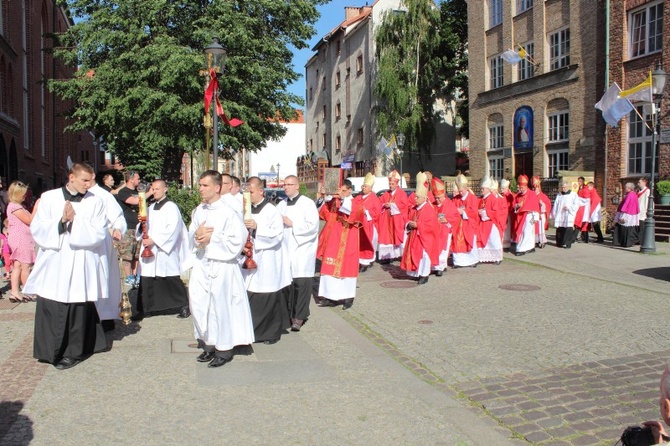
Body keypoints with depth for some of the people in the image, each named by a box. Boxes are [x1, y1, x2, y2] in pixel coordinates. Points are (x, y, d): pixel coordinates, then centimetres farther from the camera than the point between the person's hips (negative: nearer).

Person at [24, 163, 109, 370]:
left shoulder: (95, 202, 2)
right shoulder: (49, 198, 5)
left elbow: (98, 233, -5)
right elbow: (37, 228, 0)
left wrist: (75, 220, -15)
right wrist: (60, 221, -15)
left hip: (80, 267, -1)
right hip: (53, 265, 2)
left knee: (78, 310, 2)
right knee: (49, 309, 5)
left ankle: (74, 352, 17)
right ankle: (51, 351, 21)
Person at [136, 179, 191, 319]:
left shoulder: (171, 207, -5)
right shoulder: (151, 208, 16)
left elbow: (172, 229, -15)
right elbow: (146, 226, 19)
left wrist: (154, 239, -18)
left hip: (165, 250, -6)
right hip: (149, 249, 6)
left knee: (171, 280, -2)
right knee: (146, 280, 3)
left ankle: (184, 306, 10)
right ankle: (145, 309, 11)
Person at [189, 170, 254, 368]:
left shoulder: (229, 213, -12)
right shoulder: (198, 211, 7)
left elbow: (237, 241, -15)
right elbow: (191, 238, 13)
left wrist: (212, 237, -16)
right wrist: (197, 236, -10)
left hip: (222, 266, -6)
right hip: (201, 265, 6)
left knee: (220, 307, 0)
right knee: (199, 305, 9)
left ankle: (224, 349, 17)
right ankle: (208, 344, 27)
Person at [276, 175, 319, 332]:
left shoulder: (307, 204, -4)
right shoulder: (281, 205, 12)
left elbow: (313, 226, -13)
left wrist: (292, 224, -11)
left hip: (302, 250, -5)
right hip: (286, 249, 5)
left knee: (301, 283, -6)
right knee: (288, 283, 5)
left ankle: (299, 316, 2)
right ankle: (290, 314, 16)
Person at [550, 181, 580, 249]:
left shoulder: (573, 195, 5)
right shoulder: (559, 195, 16)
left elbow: (576, 205, 0)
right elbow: (555, 205, 13)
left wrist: (569, 208, -13)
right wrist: (554, 214, 3)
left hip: (569, 216, -3)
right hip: (559, 216, 4)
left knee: (568, 230, -10)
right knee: (559, 230, 2)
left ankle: (567, 243, -6)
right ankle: (559, 243, 11)